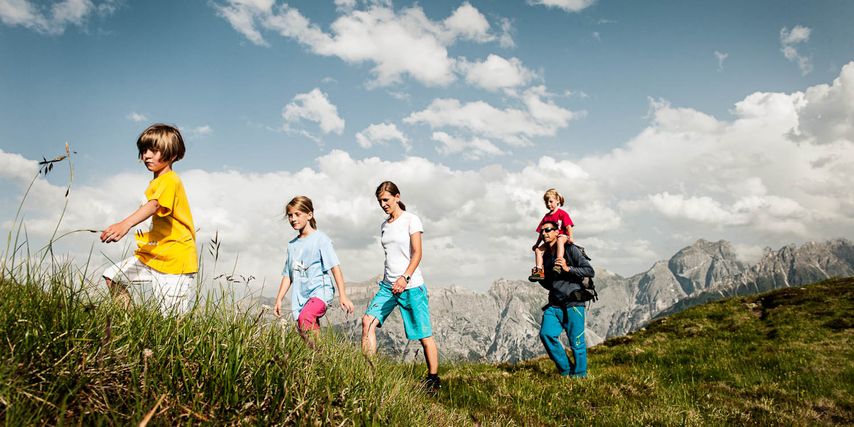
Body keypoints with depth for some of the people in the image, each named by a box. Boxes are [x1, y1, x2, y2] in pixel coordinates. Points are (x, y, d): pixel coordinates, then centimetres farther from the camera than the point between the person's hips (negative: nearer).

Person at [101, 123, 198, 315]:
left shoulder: (170, 180, -16)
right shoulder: (156, 182, 16)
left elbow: (153, 206, -34)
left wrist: (125, 224, -49)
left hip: (174, 260, -10)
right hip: (151, 255, 10)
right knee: (112, 276, 7)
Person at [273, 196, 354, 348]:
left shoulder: (320, 238, 0)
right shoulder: (292, 244, 19)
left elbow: (335, 266, -8)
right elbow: (288, 274, 23)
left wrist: (343, 296, -16)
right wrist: (279, 299, 16)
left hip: (320, 290, -6)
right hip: (300, 296, 7)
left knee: (305, 318, -32)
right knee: (311, 331, -1)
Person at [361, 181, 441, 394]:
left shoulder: (411, 220, -4)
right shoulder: (384, 226, 15)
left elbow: (417, 253, -12)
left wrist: (405, 277, -25)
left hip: (411, 286, -6)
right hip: (388, 285, 6)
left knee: (424, 335, 0)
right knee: (368, 321, -14)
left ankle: (433, 379, 14)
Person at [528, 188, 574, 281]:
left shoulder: (562, 213, -1)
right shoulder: (546, 216, 15)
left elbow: (568, 226, -11)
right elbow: (542, 232, 18)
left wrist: (570, 238, -27)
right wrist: (537, 244, 17)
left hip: (562, 236, -6)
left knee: (559, 240, -42)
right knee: (538, 249, -13)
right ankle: (539, 271, -22)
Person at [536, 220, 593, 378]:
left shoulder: (570, 250, -2)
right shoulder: (545, 256, 18)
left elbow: (590, 271, -9)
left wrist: (568, 268, -18)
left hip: (573, 303, -5)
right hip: (554, 304, 6)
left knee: (576, 341, -3)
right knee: (546, 334, -13)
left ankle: (579, 374, 15)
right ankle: (565, 371, 0)